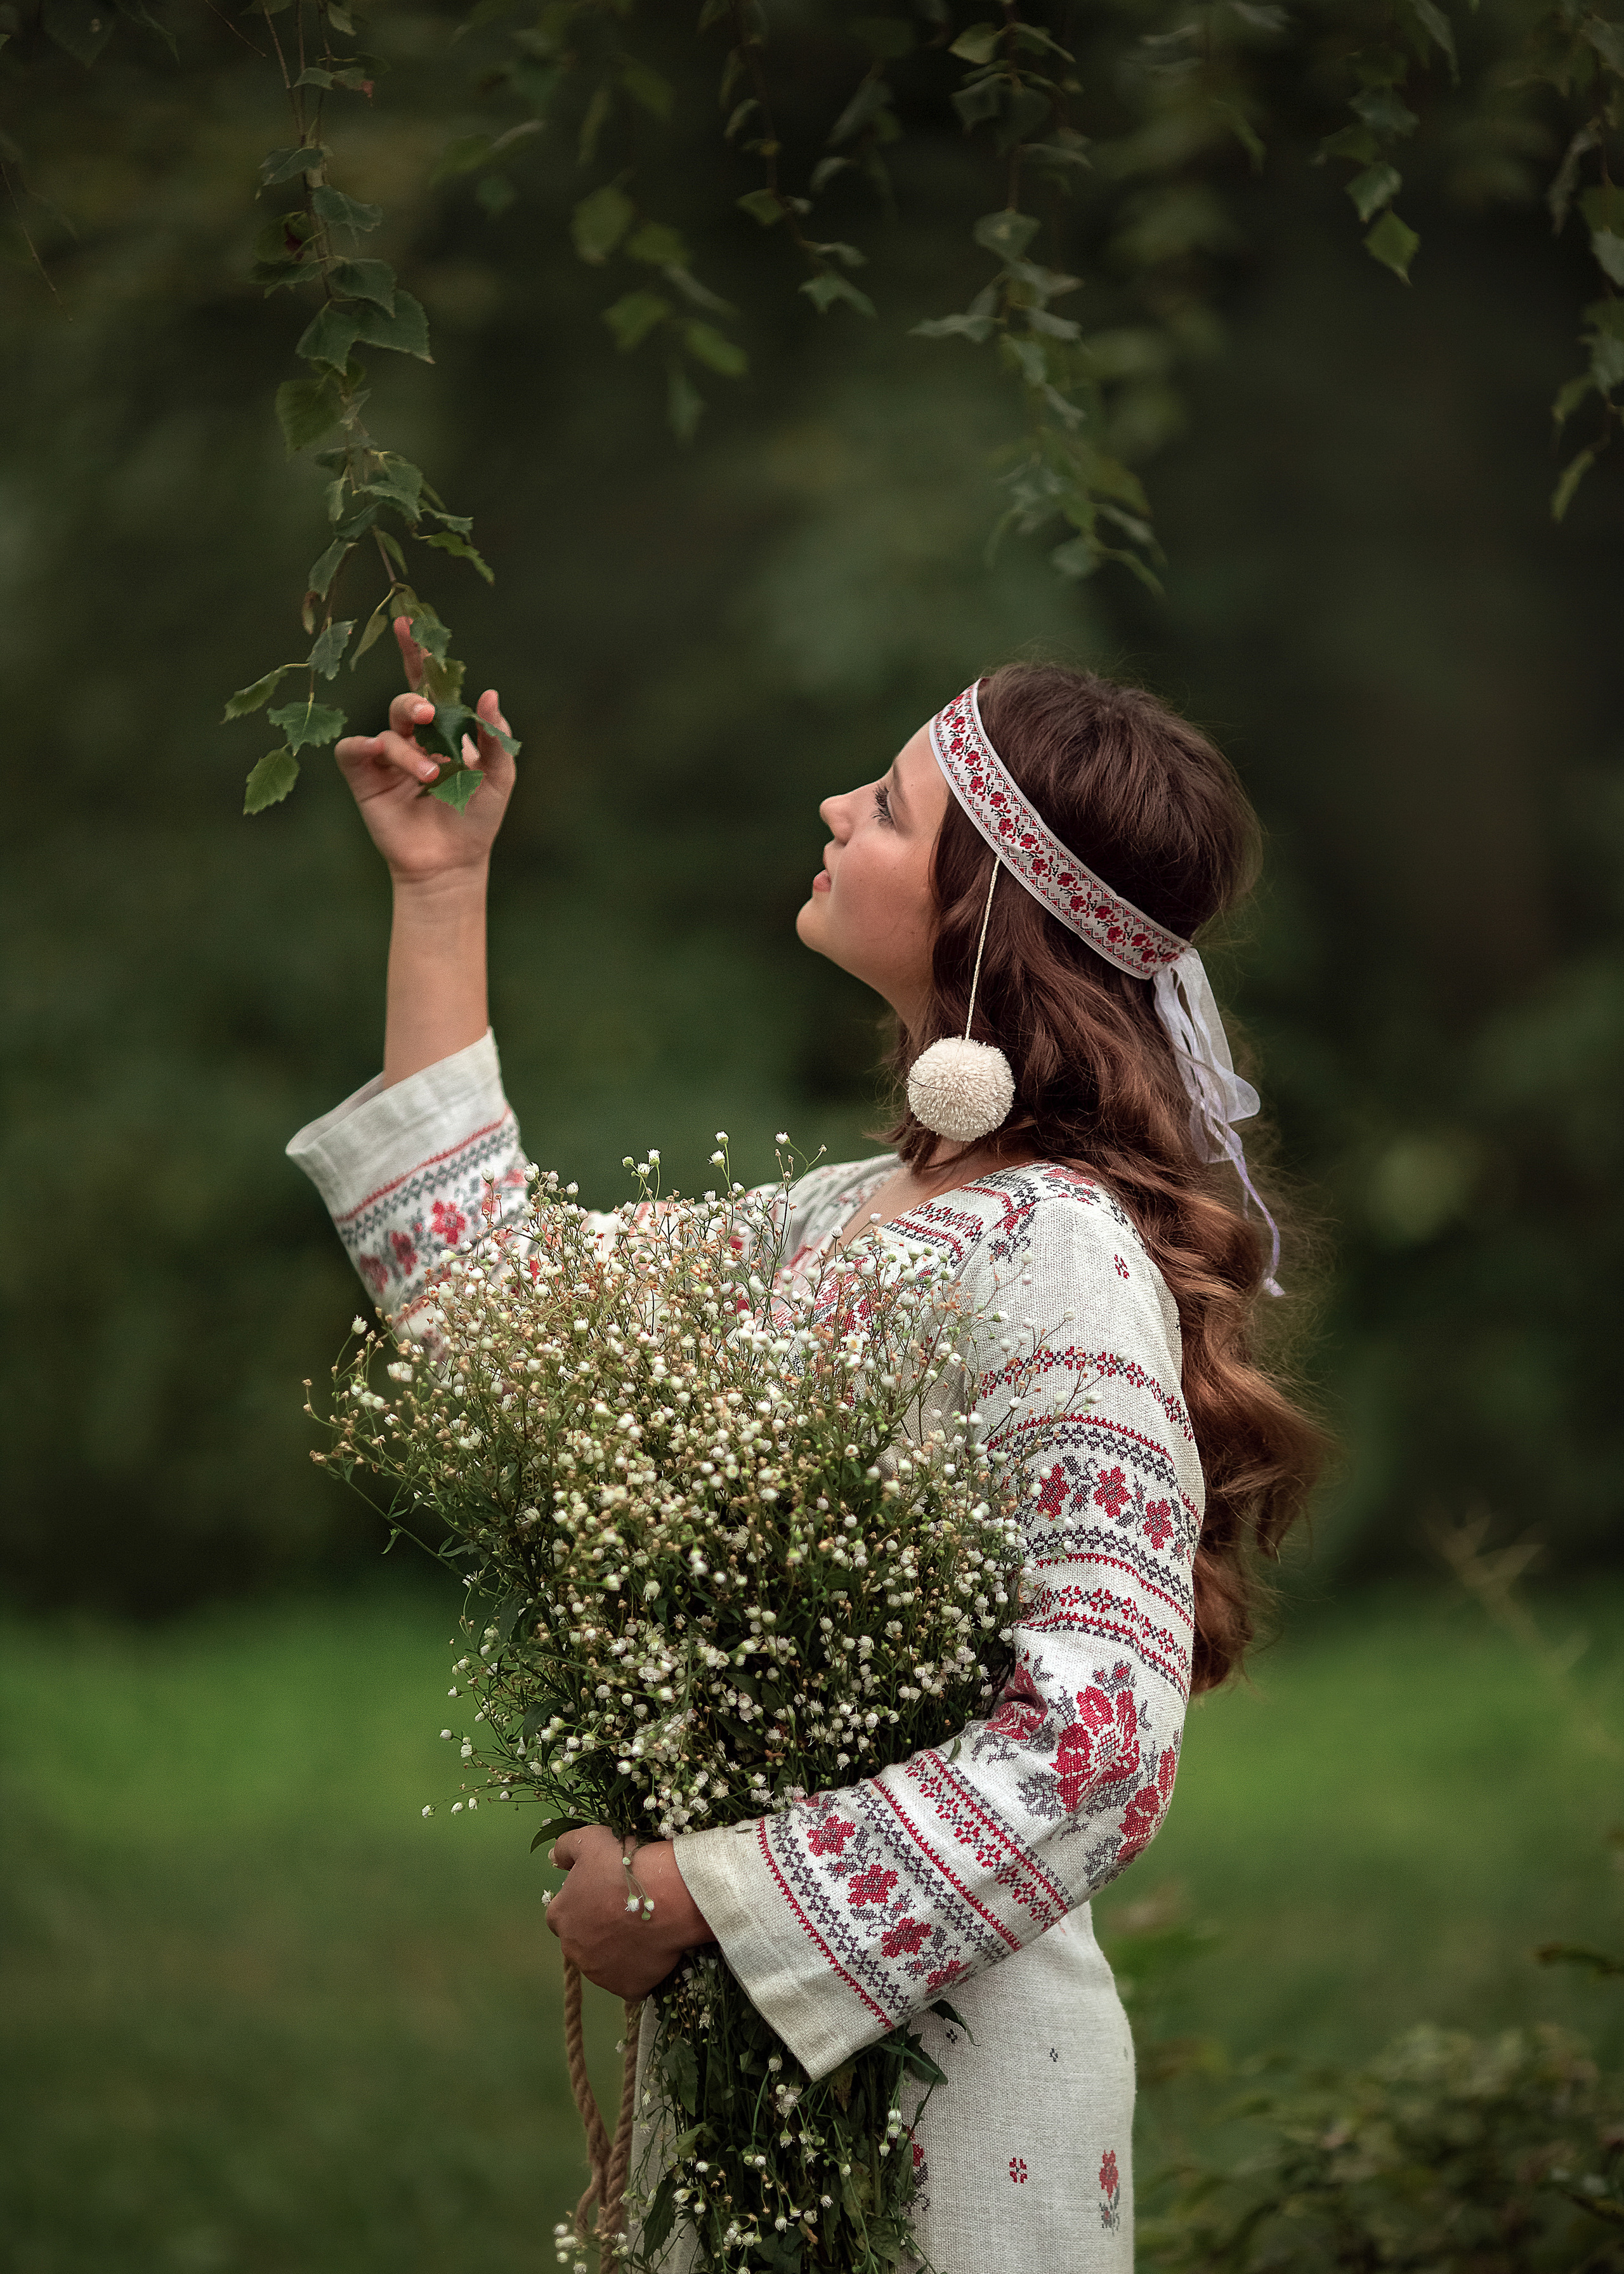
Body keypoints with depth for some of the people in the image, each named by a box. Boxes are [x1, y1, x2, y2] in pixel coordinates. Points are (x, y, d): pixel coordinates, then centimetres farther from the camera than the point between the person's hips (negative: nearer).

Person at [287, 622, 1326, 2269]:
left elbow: (1095, 1745, -25)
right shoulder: (846, 1220, 7)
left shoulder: (1058, 1256, -19)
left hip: (936, 2062, -8)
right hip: (744, 2031, 8)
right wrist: (440, 890, 14)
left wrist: (695, 1891, -20)